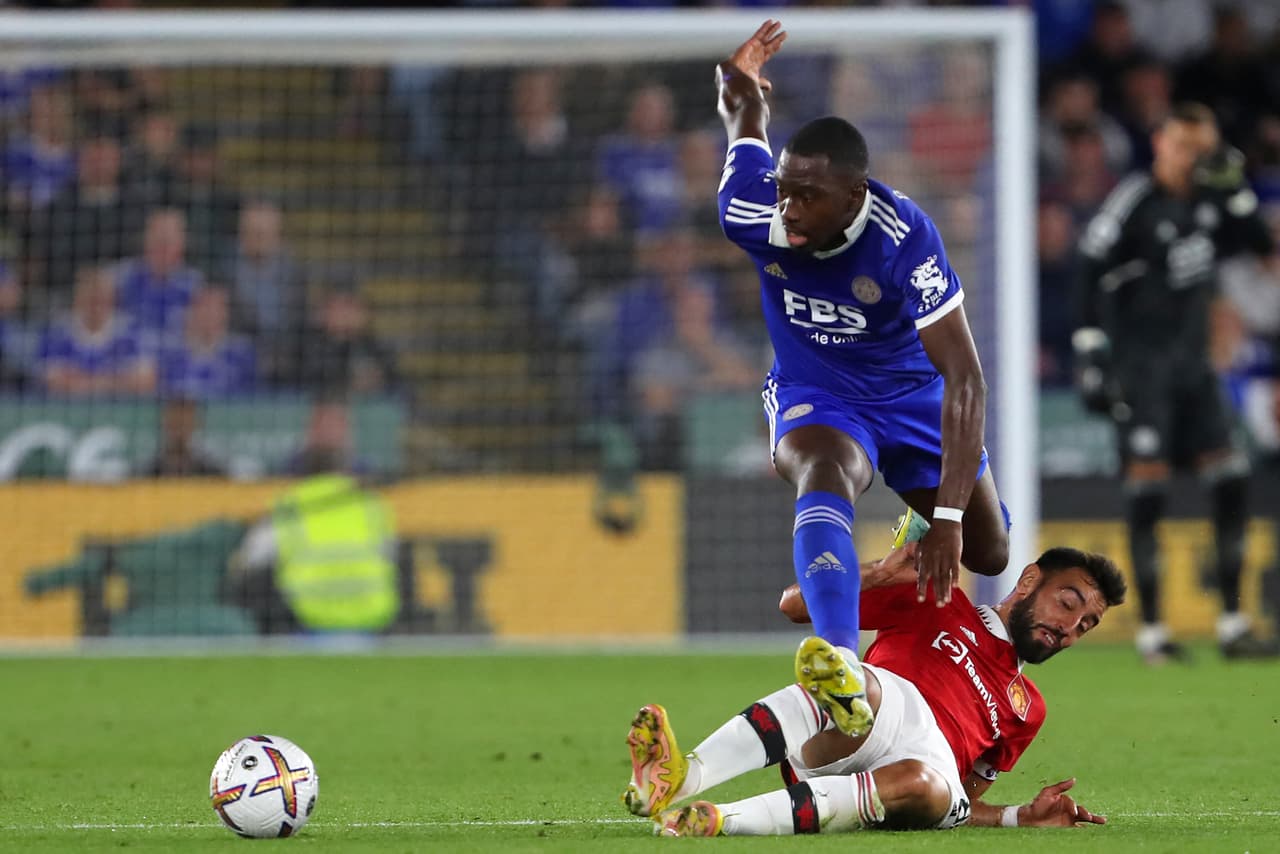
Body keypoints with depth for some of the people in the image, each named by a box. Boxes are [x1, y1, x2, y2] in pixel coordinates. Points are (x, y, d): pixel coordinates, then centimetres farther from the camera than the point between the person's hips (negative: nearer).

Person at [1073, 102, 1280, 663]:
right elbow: (1091, 275, -13)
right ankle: (1151, 630, -6)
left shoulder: (1209, 196, 8)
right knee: (1147, 487, -10)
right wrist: (1090, 353, -19)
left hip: (1193, 363, 7)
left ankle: (1232, 625, 6)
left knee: (1231, 480, 1)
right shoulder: (1133, 202, -12)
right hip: (1141, 360, -7)